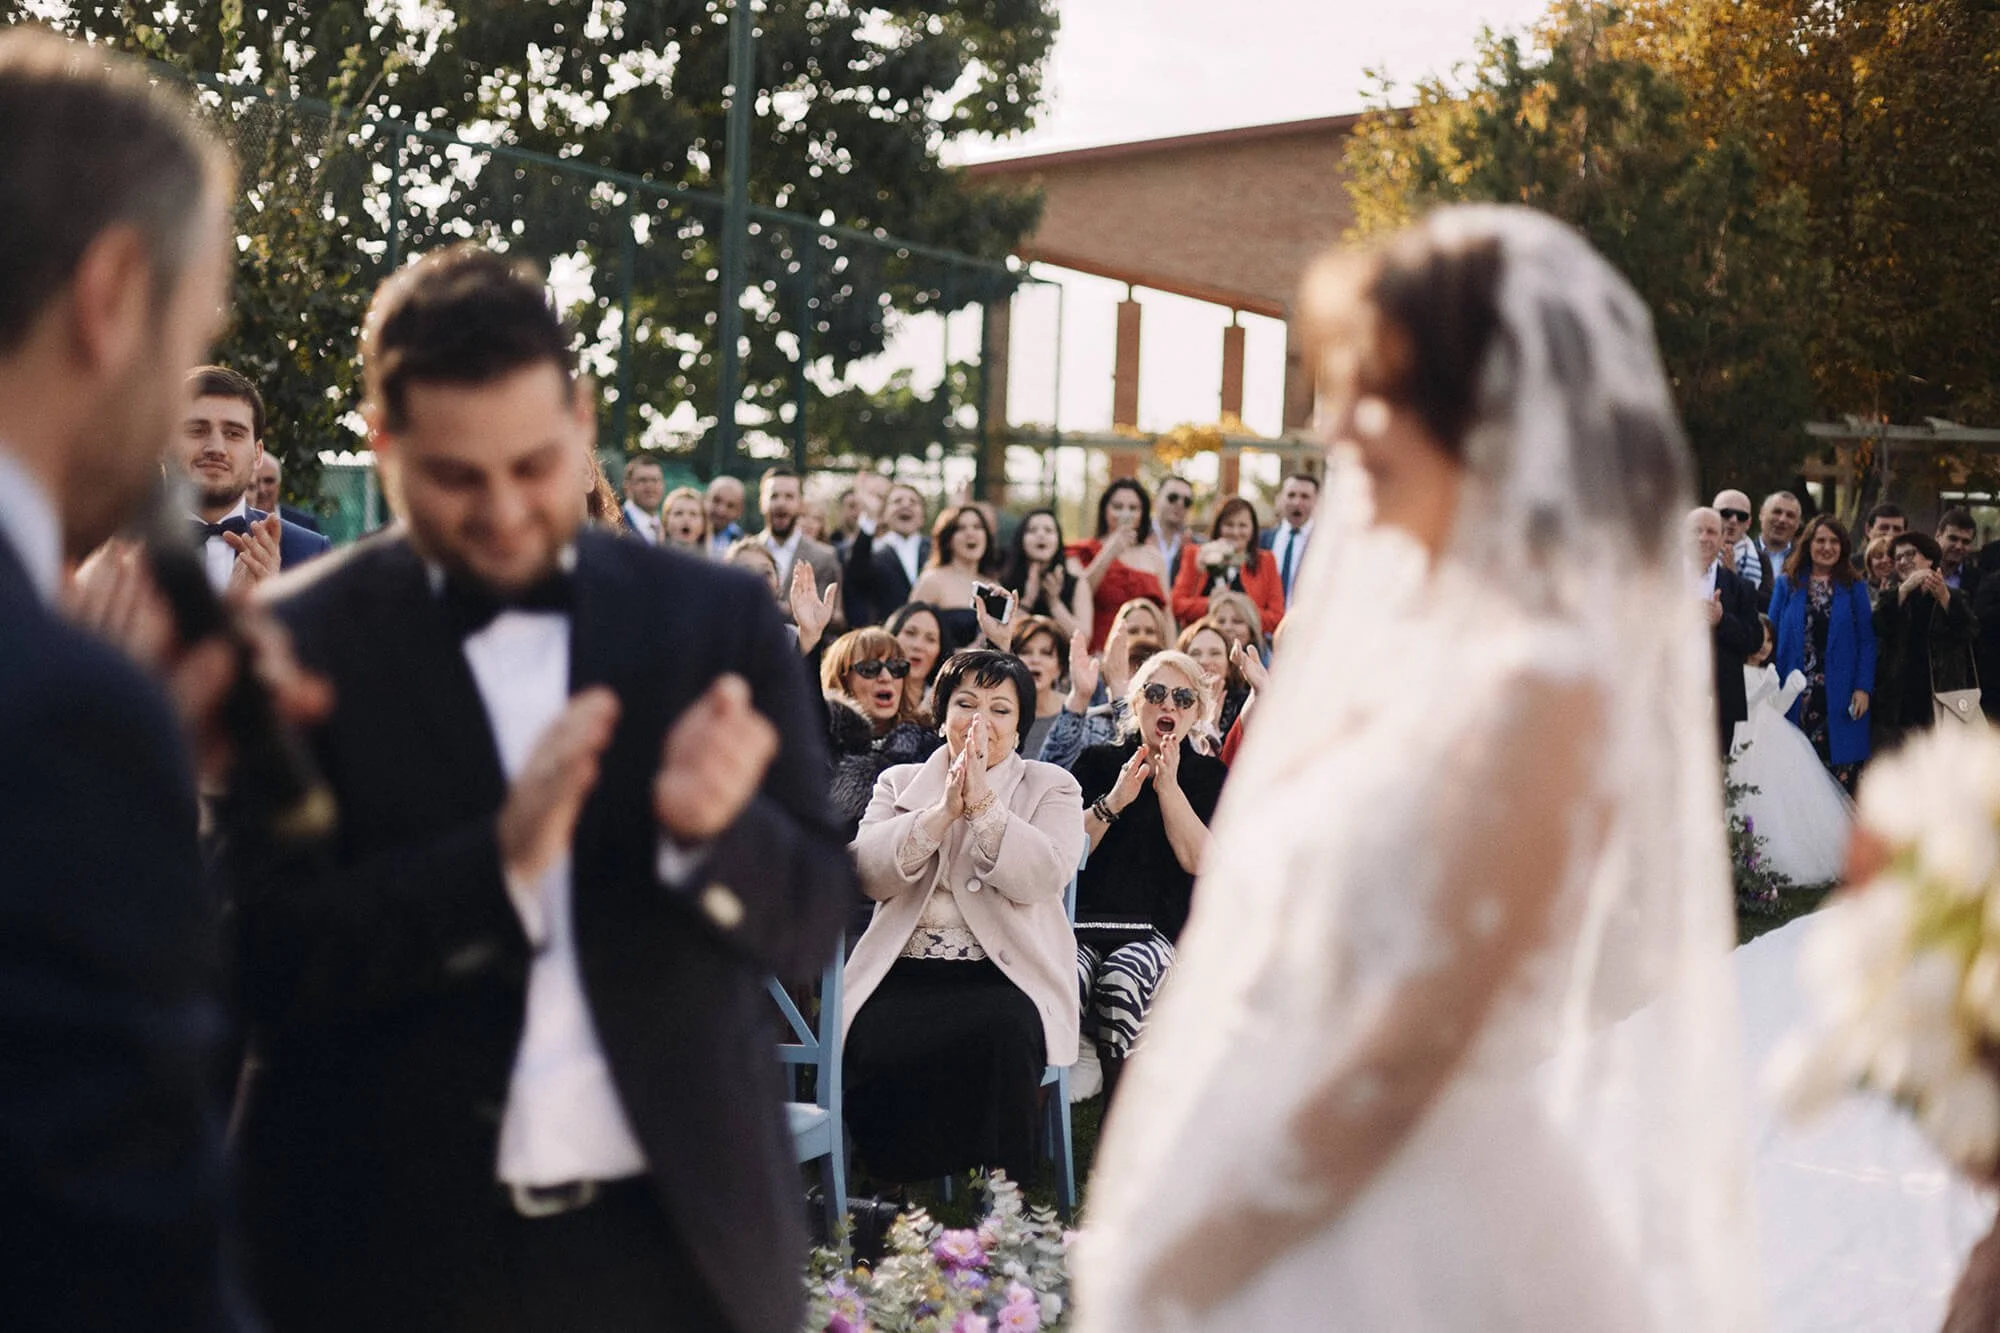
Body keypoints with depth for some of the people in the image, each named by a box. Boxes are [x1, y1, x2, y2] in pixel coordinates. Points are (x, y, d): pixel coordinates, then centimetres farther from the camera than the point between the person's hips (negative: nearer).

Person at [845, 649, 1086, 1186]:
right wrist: (943, 810, -11)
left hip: (1006, 975, -1)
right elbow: (869, 874, 0)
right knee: (878, 1046, -32)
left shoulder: (1052, 787, 13)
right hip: (904, 974, 1)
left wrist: (982, 802, -13)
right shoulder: (899, 783, 19)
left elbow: (1041, 879, -6)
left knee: (1002, 1036, -35)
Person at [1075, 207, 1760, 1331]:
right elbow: (1257, 959, 8)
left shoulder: (1539, 686, -19)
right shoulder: (1404, 629, 5)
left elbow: (1405, 1052, -21)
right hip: (1283, 1233, 7)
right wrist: (1149, 1229, 7)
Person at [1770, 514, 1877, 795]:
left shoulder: (1854, 588, 9)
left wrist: (1863, 688, -7)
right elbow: (1772, 638, 7)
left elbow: (1867, 641, 5)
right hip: (1797, 696, 0)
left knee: (1841, 776, -5)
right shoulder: (1787, 585, 10)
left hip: (1840, 697, 0)